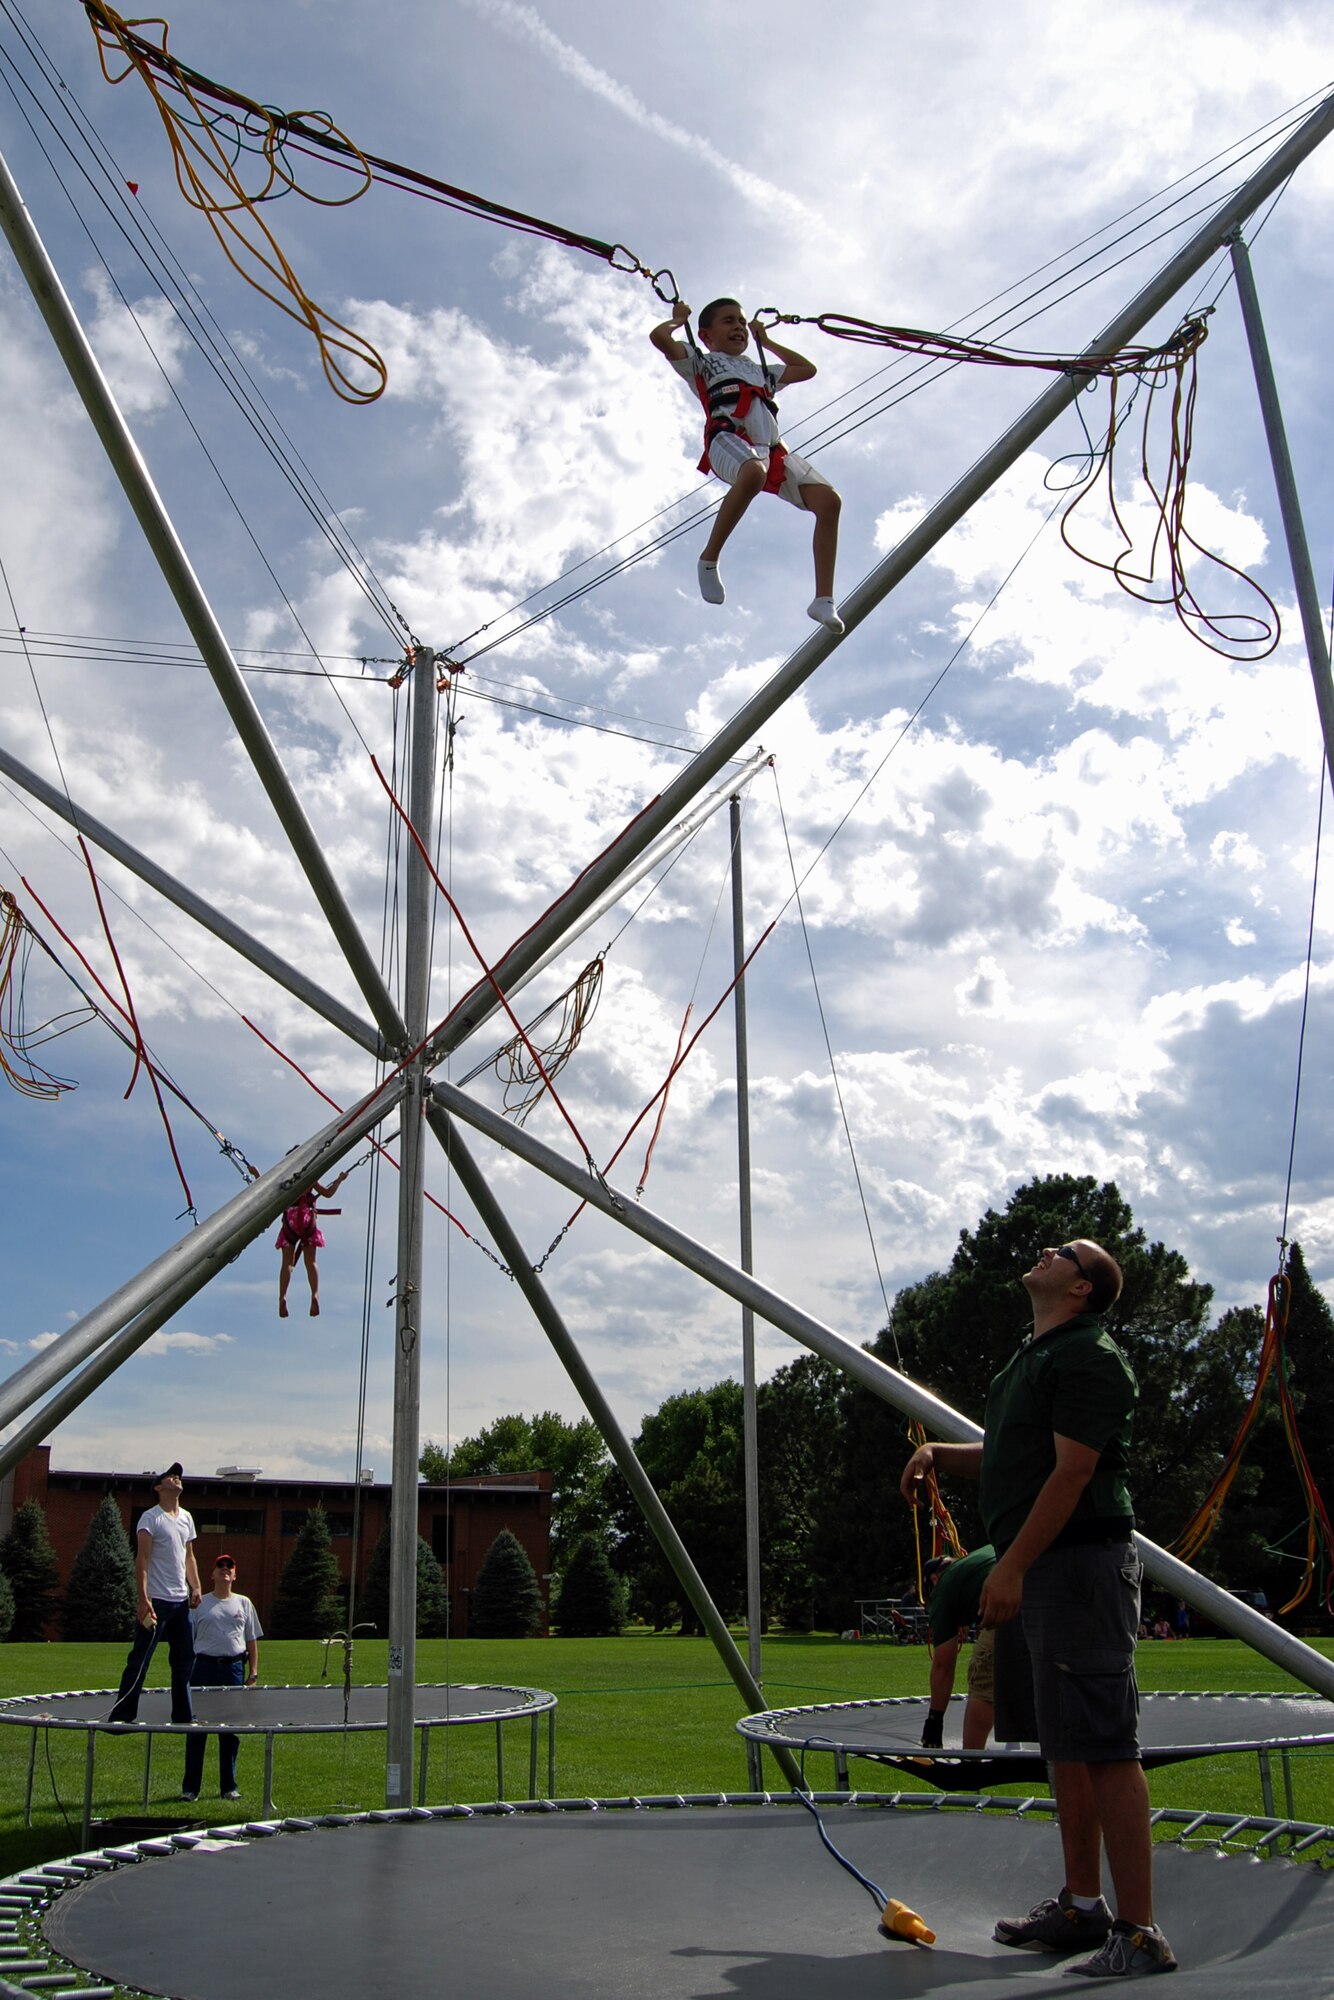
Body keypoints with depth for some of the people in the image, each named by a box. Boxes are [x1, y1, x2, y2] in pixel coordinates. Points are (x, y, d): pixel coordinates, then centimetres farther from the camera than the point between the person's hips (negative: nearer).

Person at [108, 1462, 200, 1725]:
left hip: (181, 1600, 7)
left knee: (185, 1659, 10)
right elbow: (141, 1560, -14)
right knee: (139, 1661, -5)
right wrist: (143, 1599, -22)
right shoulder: (151, 1518, -7)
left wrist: (196, 1587, 9)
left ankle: (183, 1715, 18)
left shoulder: (186, 1518, 16)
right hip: (156, 1601, -7)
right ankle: (121, 1716, 1)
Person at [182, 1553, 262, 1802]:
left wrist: (253, 1673, 6)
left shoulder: (244, 1603, 12)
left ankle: (228, 1786, 14)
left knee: (231, 1730, 5)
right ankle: (190, 1787, 8)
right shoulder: (200, 1604, 7)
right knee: (197, 1728, 0)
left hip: (234, 1668, 2)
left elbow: (252, 1641, 13)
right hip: (204, 1667, -1)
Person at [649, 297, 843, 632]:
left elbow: (807, 369, 49)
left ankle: (824, 599, -20)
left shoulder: (760, 371, 41)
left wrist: (765, 341, 50)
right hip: (728, 438, -5)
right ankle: (709, 560, -28)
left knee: (829, 501, -17)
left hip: (773, 449, 6)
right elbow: (659, 337, 10)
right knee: (753, 473, -43)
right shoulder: (701, 363, 25)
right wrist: (679, 319, 30)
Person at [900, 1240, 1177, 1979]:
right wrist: (940, 1454, 11)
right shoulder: (1034, 1356, 19)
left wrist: (1011, 1567, -21)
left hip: (1081, 1559, -10)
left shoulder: (1089, 1357, -12)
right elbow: (1008, 1459, 28)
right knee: (1063, 1745, 15)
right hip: (1032, 1570, 10)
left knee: (1103, 1746, -10)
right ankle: (1081, 1905, 24)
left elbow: (1071, 1472, -19)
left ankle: (1139, 1931, -7)